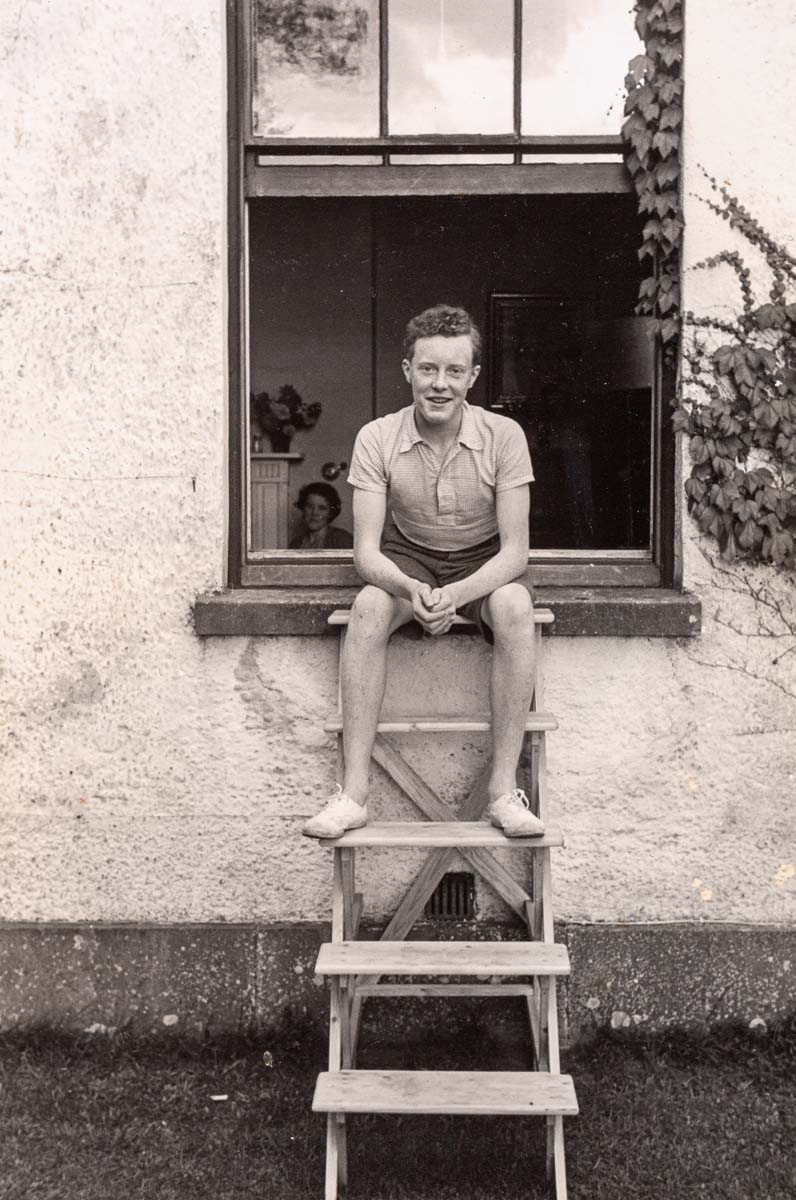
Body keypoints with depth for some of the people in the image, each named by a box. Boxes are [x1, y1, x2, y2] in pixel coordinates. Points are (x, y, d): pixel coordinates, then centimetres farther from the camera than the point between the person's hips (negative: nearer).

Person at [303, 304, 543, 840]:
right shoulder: (377, 438, -15)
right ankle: (354, 792, -28)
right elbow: (366, 551, -17)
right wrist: (412, 590, -40)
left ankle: (505, 790, -28)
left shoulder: (504, 435, -17)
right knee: (368, 608, -32)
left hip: (485, 561, -1)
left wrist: (456, 594, -38)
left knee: (514, 607, -35)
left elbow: (514, 549, -19)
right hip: (408, 558, 1)